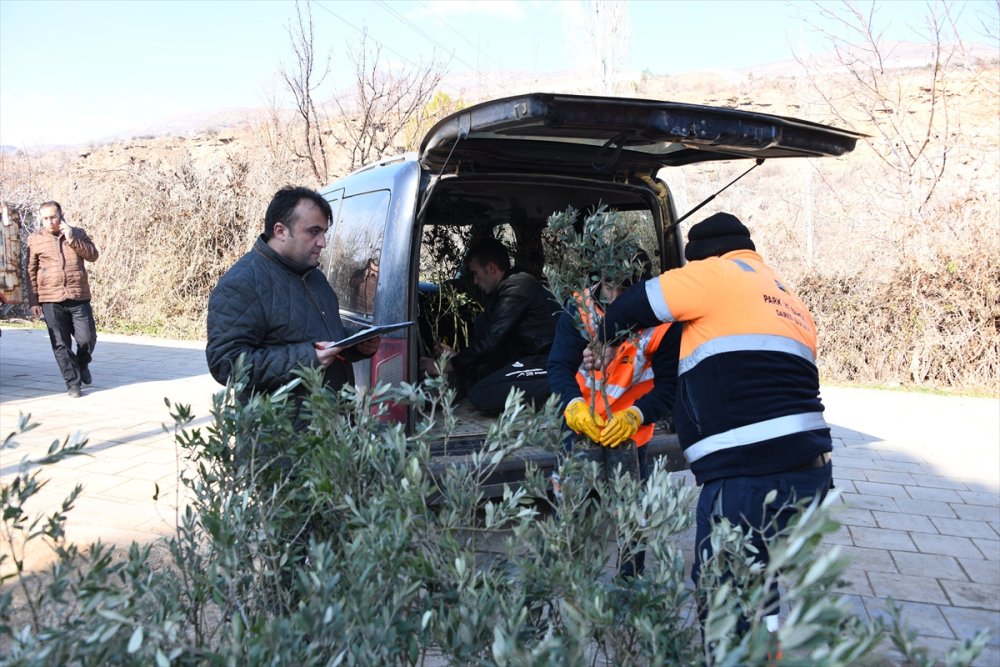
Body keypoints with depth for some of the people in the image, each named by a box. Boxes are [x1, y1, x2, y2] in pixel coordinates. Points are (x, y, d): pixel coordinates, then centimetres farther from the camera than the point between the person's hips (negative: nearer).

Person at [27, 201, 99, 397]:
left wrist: (72, 239, -14)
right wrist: (33, 301, 3)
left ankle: (82, 364, 31)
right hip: (51, 300, 0)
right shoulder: (34, 240, 6)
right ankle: (73, 383, 9)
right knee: (61, 344, 0)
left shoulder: (78, 233, 9)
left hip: (79, 298, 1)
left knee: (87, 338, -1)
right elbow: (31, 272, 7)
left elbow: (93, 255, -2)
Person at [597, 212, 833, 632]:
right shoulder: (791, 303, 24)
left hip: (750, 475, -9)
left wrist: (605, 342, 23)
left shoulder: (717, 273, -2)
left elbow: (631, 307, 3)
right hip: (809, 467, 9)